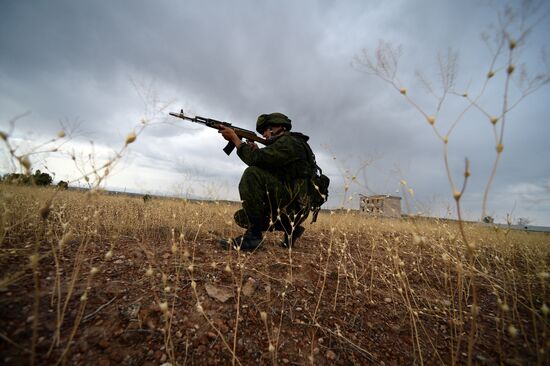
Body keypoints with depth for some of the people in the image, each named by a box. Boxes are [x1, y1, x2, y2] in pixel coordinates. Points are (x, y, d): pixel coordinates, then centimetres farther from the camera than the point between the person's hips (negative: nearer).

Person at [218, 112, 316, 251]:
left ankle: (253, 235, -20)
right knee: (241, 217, 10)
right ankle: (289, 227, 12)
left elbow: (256, 159, -19)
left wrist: (234, 138, -7)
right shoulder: (282, 144, 23)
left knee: (252, 174, -23)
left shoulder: (290, 142, -7)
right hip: (289, 206, 10)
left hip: (294, 204, -10)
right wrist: (255, 151, 4)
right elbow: (265, 167, 17)